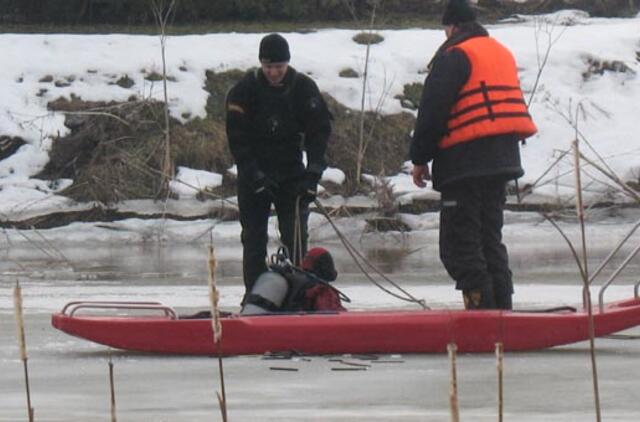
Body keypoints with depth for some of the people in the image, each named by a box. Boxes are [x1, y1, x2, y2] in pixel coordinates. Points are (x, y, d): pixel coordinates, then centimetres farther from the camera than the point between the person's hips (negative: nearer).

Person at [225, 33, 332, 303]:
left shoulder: (304, 88, -6)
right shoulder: (245, 90, -10)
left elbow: (320, 130, -5)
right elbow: (237, 139, -9)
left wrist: (313, 172, -16)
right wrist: (254, 175, -17)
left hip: (292, 174, 0)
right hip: (253, 173, 0)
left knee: (296, 236, -7)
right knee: (254, 238, -1)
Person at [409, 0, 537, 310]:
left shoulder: (454, 55, -8)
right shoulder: (503, 54, 19)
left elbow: (432, 110, -12)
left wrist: (419, 157, -5)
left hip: (466, 163, -8)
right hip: (503, 161, 8)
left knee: (458, 247, -7)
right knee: (490, 240, 15)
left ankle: (482, 308, -16)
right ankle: (502, 311, 13)